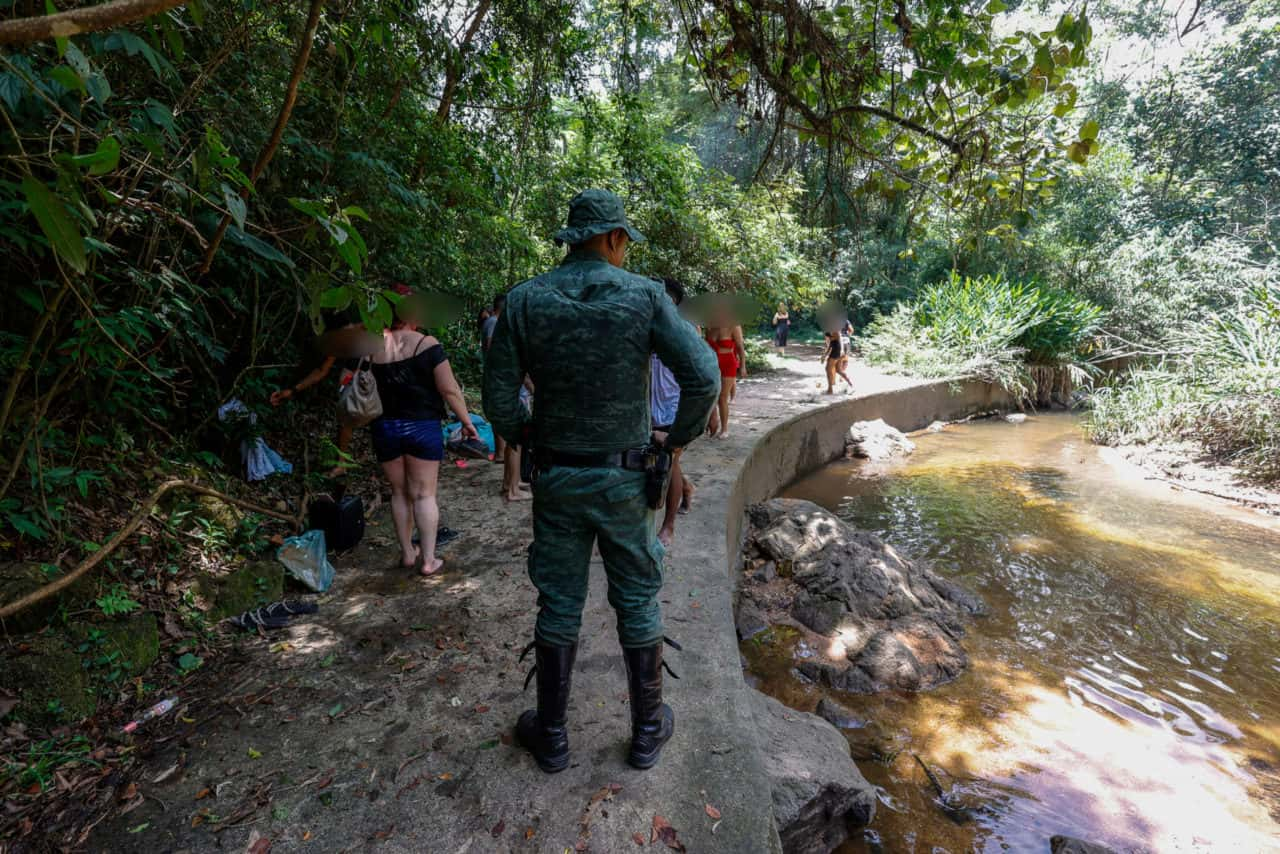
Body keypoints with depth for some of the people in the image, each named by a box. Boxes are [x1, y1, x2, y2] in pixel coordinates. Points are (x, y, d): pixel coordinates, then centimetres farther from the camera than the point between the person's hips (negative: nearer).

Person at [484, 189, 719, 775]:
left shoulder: (525, 300, -4)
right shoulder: (645, 296, -9)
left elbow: (499, 400, -5)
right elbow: (703, 377, -16)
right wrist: (679, 437, 2)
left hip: (556, 479, 2)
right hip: (624, 479, -1)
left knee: (558, 607, 15)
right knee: (638, 605, 15)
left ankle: (551, 736, 31)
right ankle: (648, 731, 32)